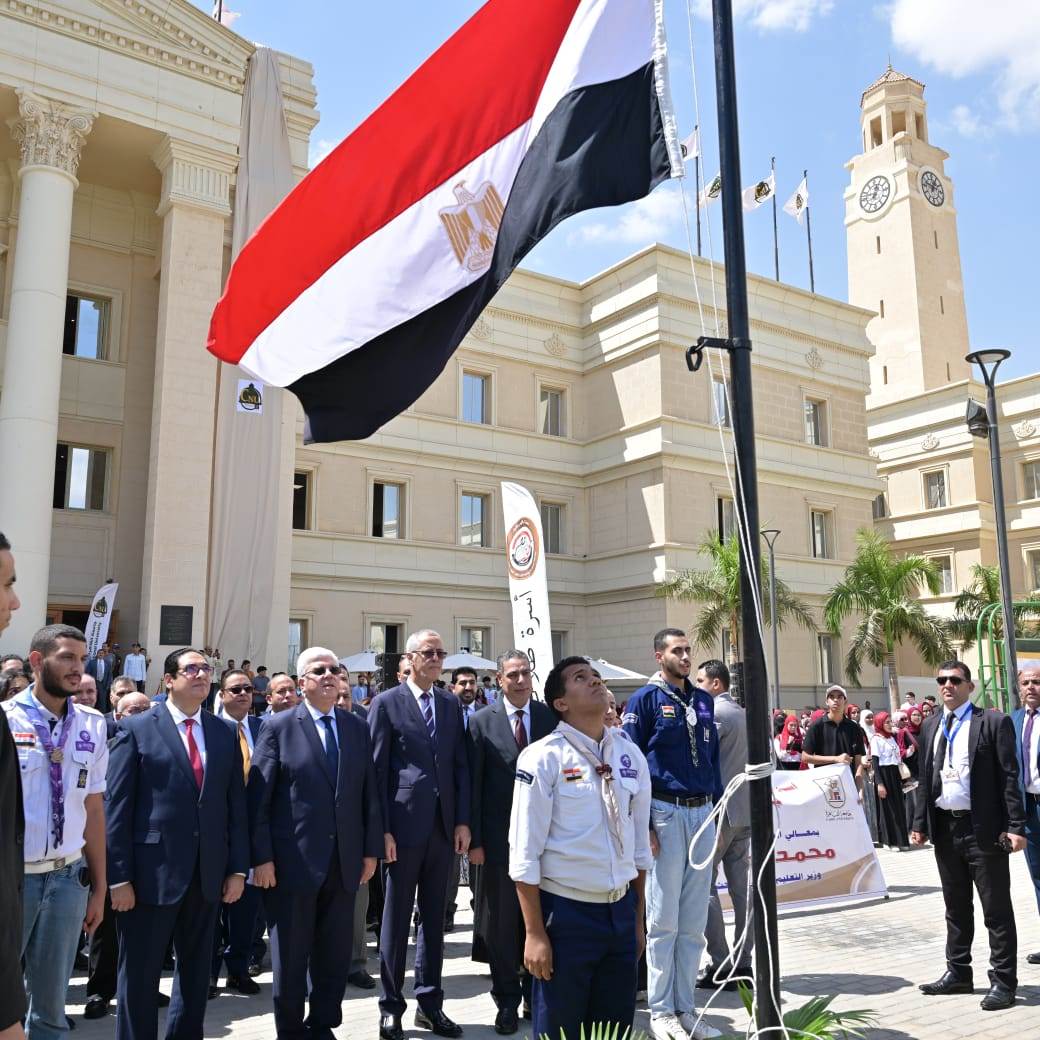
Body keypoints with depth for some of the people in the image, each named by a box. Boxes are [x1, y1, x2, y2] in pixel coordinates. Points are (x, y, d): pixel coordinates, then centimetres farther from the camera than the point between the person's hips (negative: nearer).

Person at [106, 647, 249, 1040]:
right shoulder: (136, 729, -4)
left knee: (197, 972, 16)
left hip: (207, 874, 4)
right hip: (152, 872, -4)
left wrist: (238, 868, 2)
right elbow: (117, 807, -7)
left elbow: (236, 805, 7)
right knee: (139, 975, 7)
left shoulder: (225, 733, 7)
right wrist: (119, 876, -11)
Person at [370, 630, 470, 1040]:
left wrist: (463, 821, 2)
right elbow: (377, 770, -7)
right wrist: (382, 829, -10)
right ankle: (391, 1006, 19)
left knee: (434, 918, 12)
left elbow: (461, 766, 9)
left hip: (444, 827, 4)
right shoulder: (386, 703, -4)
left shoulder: (451, 705, 10)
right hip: (404, 826, -4)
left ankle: (430, 1003, 23)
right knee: (396, 919, 7)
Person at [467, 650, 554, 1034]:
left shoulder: (551, 718, 1)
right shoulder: (481, 722, -3)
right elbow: (473, 785, -4)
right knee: (501, 922, 10)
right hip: (499, 838, -1)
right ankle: (507, 1000, 25)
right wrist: (474, 840, -7)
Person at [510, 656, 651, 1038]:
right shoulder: (543, 758, -12)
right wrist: (535, 932, -11)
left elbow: (639, 845, 12)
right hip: (565, 912, -5)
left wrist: (638, 919, 15)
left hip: (621, 912, 5)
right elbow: (525, 853, -11)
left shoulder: (631, 756, 4)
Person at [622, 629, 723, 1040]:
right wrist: (642, 823, -12)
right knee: (663, 921, 2)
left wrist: (717, 811, 12)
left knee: (694, 922, 10)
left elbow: (713, 756, 18)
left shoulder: (704, 700, 13)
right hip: (665, 813, -5)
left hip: (702, 813, 5)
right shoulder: (646, 699, -5)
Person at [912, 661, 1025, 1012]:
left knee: (996, 910, 3)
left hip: (983, 828, -6)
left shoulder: (994, 722, -6)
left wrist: (1015, 827, -15)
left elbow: (1010, 777, -9)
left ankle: (1003, 982, 13)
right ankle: (958, 972, 28)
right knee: (956, 907, 17)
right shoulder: (930, 726, 10)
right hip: (944, 828, 6)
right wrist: (920, 823, 9)